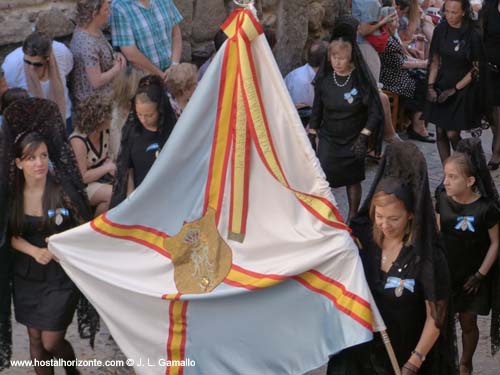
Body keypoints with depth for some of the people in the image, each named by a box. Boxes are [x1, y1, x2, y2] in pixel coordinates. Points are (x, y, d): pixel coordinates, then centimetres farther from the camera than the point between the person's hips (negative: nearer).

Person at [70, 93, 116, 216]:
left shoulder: (104, 132, -2)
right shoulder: (78, 141, -25)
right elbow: (82, 177, -24)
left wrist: (109, 162, -6)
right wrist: (106, 167, -18)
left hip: (103, 178, 8)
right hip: (83, 187, -8)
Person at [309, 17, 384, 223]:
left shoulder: (361, 79, -15)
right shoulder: (324, 78, -7)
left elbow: (374, 111, -11)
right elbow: (317, 110, 4)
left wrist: (363, 136, -17)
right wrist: (311, 135, 5)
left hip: (353, 140, -1)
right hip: (328, 138, 1)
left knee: (353, 180, 11)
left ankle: (352, 218, 29)